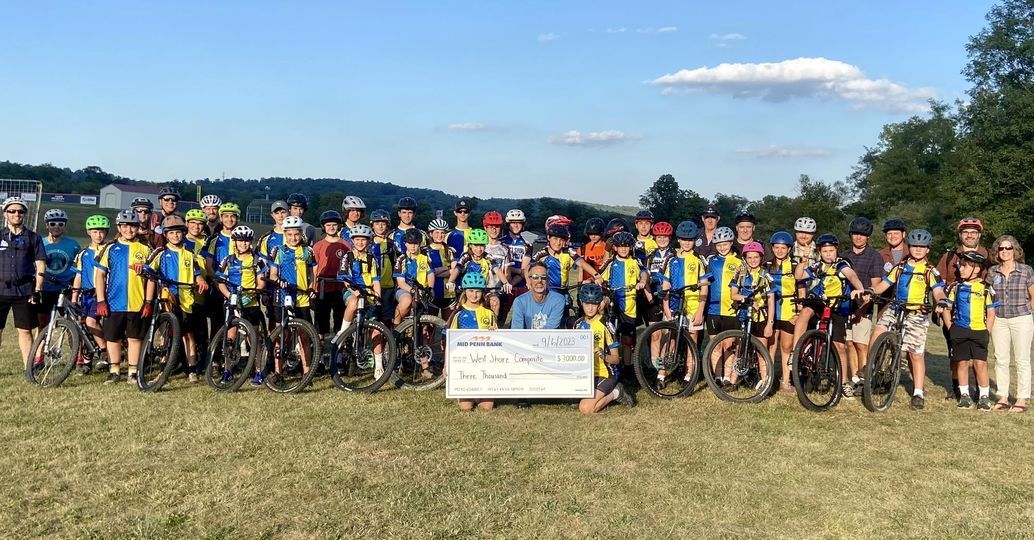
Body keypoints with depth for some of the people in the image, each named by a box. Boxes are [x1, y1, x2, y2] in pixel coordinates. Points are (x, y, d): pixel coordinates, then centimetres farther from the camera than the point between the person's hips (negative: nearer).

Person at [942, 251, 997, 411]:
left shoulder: (986, 289, 0)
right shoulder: (955, 287, 4)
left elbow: (991, 313, 4)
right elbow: (946, 309, 9)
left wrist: (987, 333, -3)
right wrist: (951, 329, 1)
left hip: (979, 331, -2)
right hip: (959, 331, 2)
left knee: (980, 363, -3)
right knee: (962, 362, 6)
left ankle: (984, 397, 9)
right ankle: (964, 395, 16)